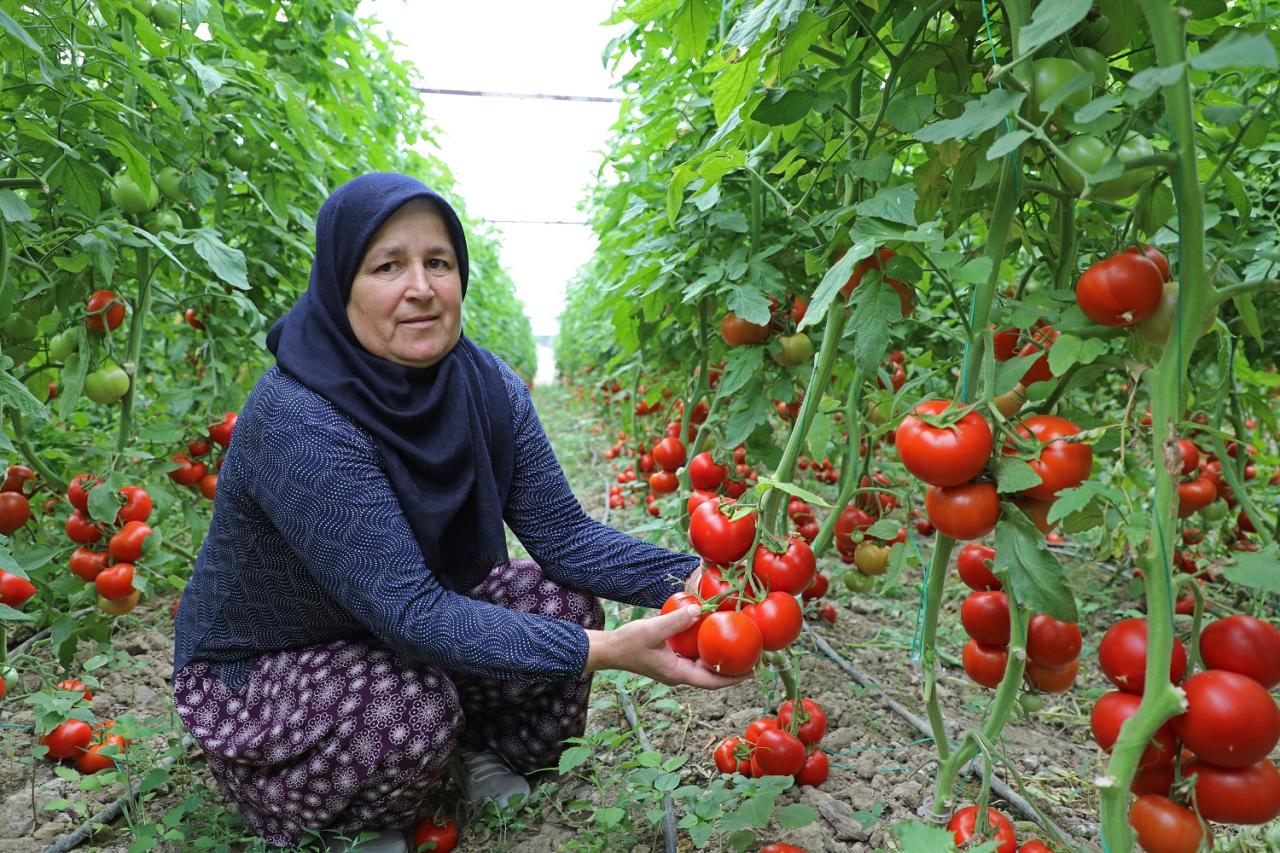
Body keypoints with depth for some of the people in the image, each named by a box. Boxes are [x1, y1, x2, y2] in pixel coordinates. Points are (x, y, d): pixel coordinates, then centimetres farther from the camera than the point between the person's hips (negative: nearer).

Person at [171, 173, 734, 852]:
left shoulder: (487, 387, -13)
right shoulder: (297, 421, -33)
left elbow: (563, 534, -14)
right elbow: (409, 613, -37)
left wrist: (688, 580, -31)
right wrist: (606, 651, -43)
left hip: (404, 624, 6)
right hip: (256, 668, -5)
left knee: (561, 603, -14)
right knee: (415, 707, -32)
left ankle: (484, 749, 14)